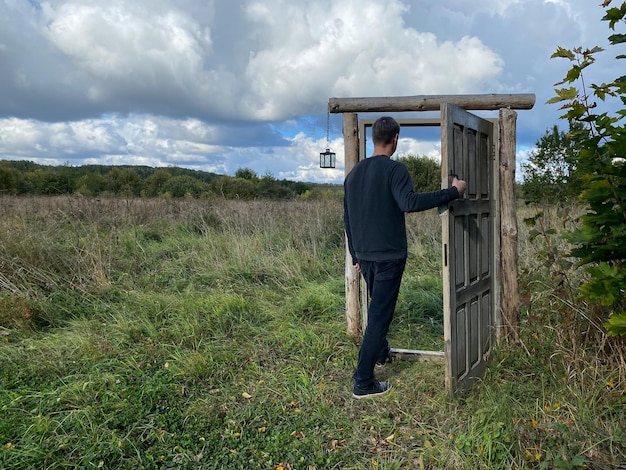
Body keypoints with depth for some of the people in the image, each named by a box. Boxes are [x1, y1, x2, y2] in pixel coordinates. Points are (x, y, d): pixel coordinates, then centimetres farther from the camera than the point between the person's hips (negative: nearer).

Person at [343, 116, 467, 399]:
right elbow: (409, 203, -29)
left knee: (378, 306, 27)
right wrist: (453, 192, -22)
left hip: (364, 256, 7)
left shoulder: (354, 173, 10)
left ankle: (380, 352, 48)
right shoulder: (394, 169, -12)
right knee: (379, 315, -2)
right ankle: (363, 383, 2)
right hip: (389, 256, -7)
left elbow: (348, 219, 14)